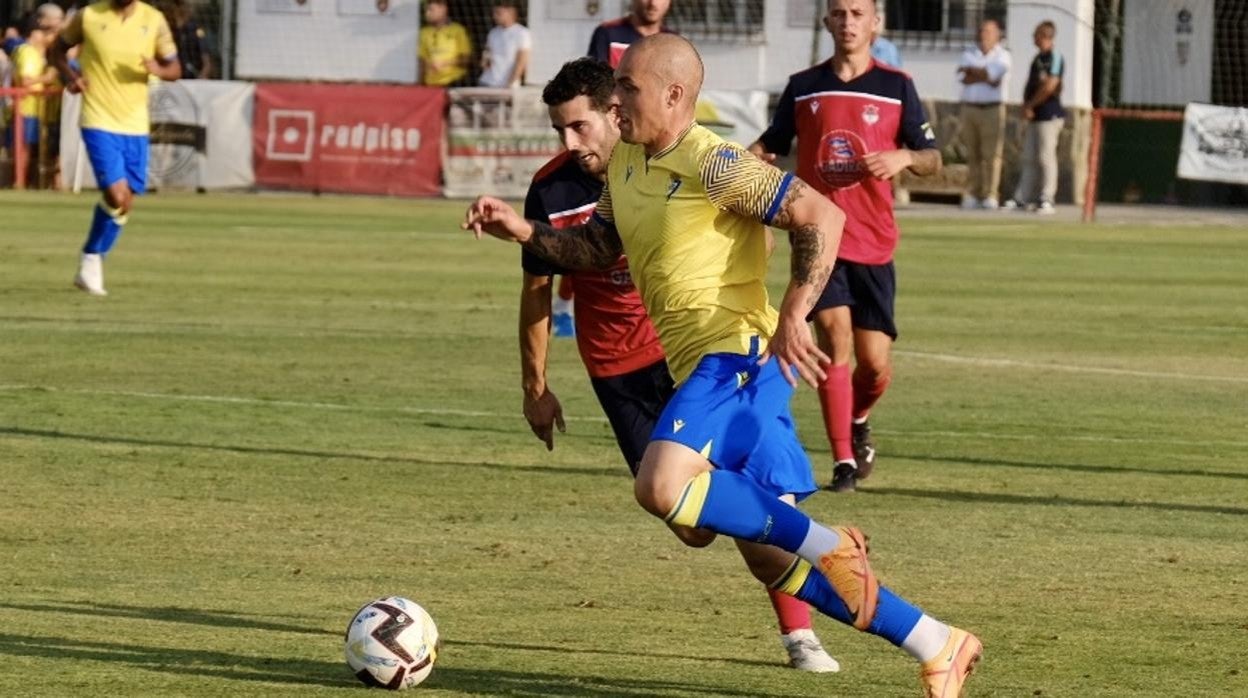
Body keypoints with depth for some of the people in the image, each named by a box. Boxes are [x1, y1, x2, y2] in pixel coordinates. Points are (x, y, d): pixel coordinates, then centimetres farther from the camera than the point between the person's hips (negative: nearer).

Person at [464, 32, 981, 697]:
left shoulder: (712, 164, -13)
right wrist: (523, 230, 12)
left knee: (661, 487, -29)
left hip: (738, 352, -9)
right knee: (768, 556, 6)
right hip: (705, 367, 9)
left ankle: (830, 547, -16)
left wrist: (792, 317, -22)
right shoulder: (624, 162, 14)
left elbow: (822, 217, -16)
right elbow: (596, 248, 28)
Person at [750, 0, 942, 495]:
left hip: (873, 243, 0)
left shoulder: (896, 86, 4)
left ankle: (857, 422, 33)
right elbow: (769, 147, 17)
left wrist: (903, 158, -16)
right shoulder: (803, 87, 7)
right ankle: (844, 461, -8)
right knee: (835, 336, -16)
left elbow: (932, 159, 6)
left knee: (875, 363, -1)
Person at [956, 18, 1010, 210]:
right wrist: (985, 77, -10)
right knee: (972, 154, 2)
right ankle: (972, 195, 3)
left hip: (992, 109, -3)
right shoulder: (969, 53, 14)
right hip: (969, 107, 3)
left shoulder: (1002, 56, 6)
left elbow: (993, 72, -13)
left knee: (991, 154, -8)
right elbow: (963, 77, -1)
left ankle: (990, 196, -9)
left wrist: (971, 71, -3)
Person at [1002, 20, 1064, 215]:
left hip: (1049, 115, -9)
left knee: (1046, 157, -8)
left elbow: (1049, 87, -20)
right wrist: (1027, 110, 6)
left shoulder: (1054, 58, -11)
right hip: (1034, 117, 9)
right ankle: (1023, 198, 11)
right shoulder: (1038, 59, 18)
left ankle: (1046, 200, -7)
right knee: (1029, 158, 9)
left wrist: (1029, 105, -11)